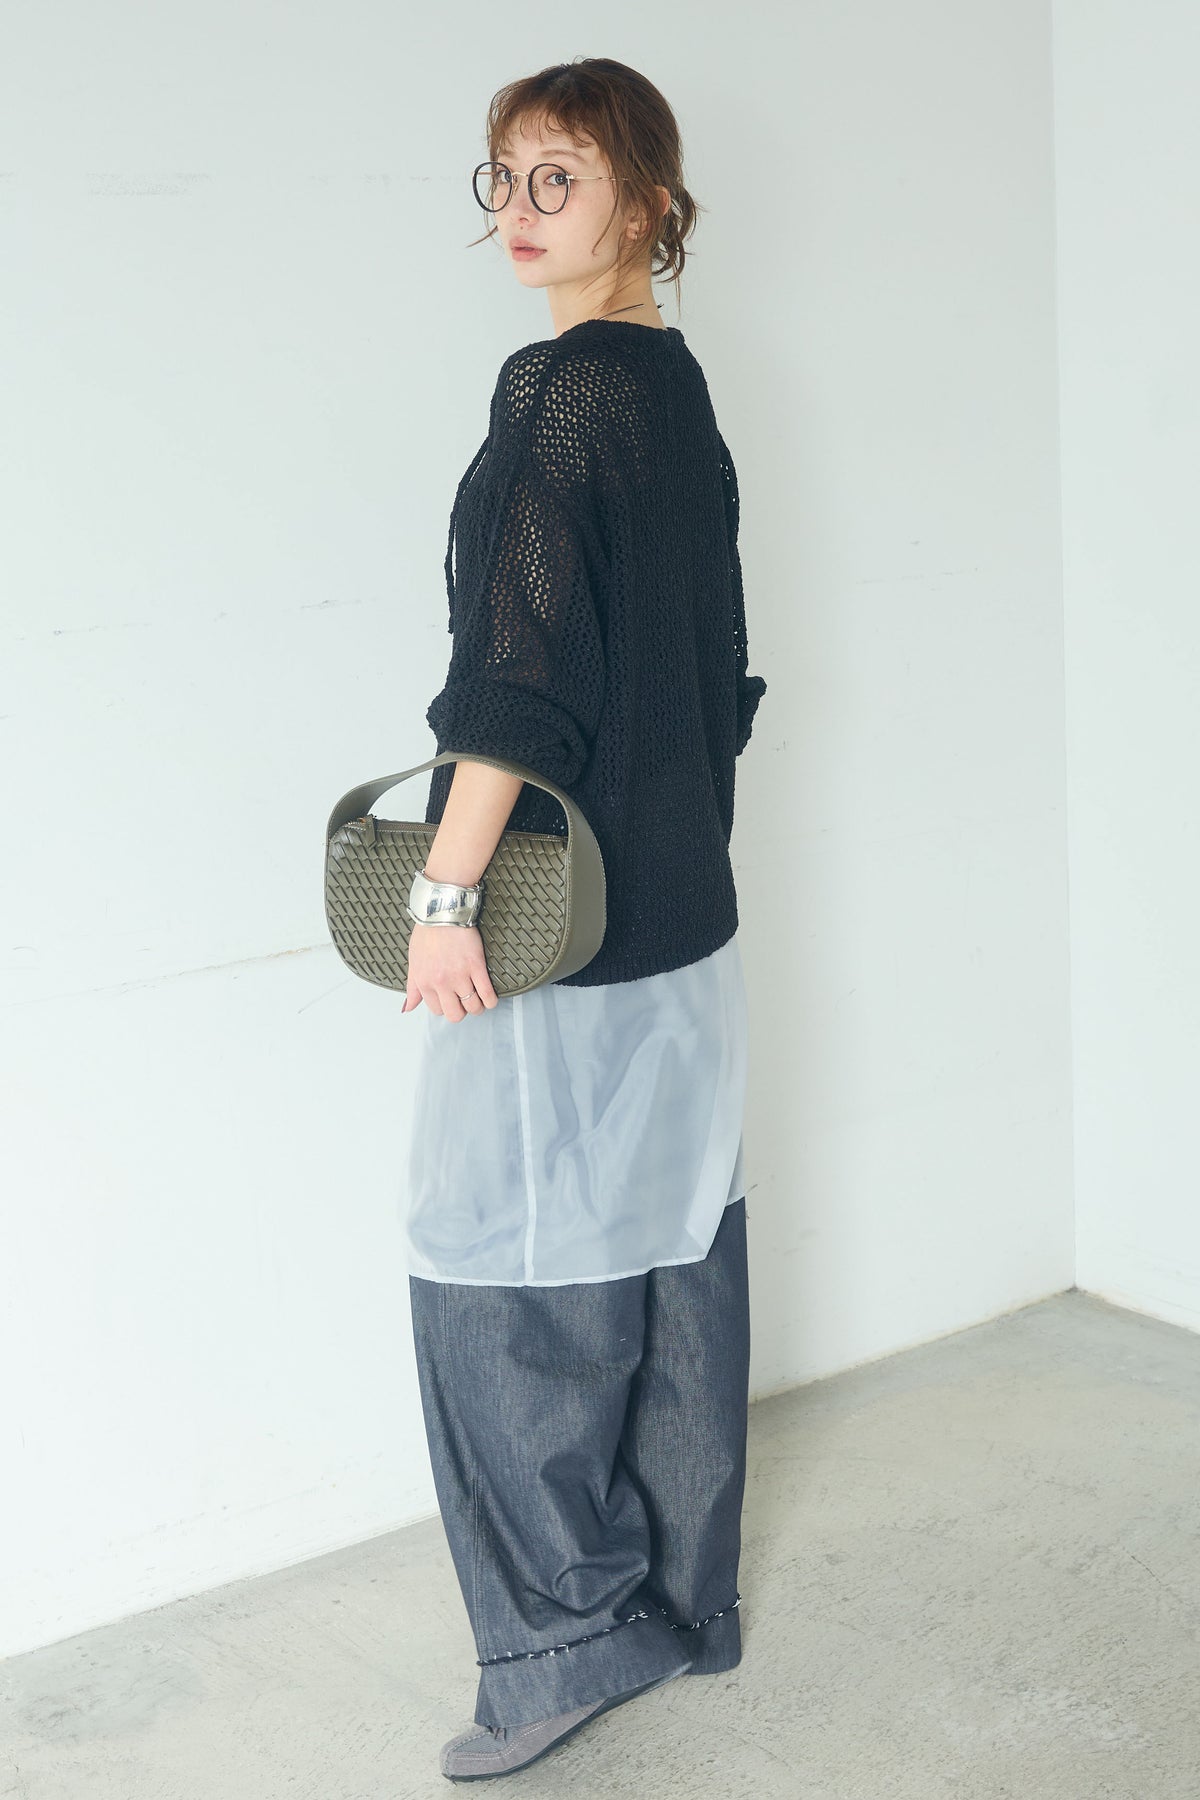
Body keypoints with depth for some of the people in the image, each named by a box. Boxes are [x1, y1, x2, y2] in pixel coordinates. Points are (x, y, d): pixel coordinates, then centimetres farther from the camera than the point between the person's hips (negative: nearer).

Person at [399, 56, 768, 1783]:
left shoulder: (563, 388, -15)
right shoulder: (682, 388, 12)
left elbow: (525, 669, -22)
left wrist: (445, 889, -21)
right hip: (684, 910, 9)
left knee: (501, 1272, 2)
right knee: (673, 1257, 15)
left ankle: (574, 1634, 13)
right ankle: (686, 1601, 28)